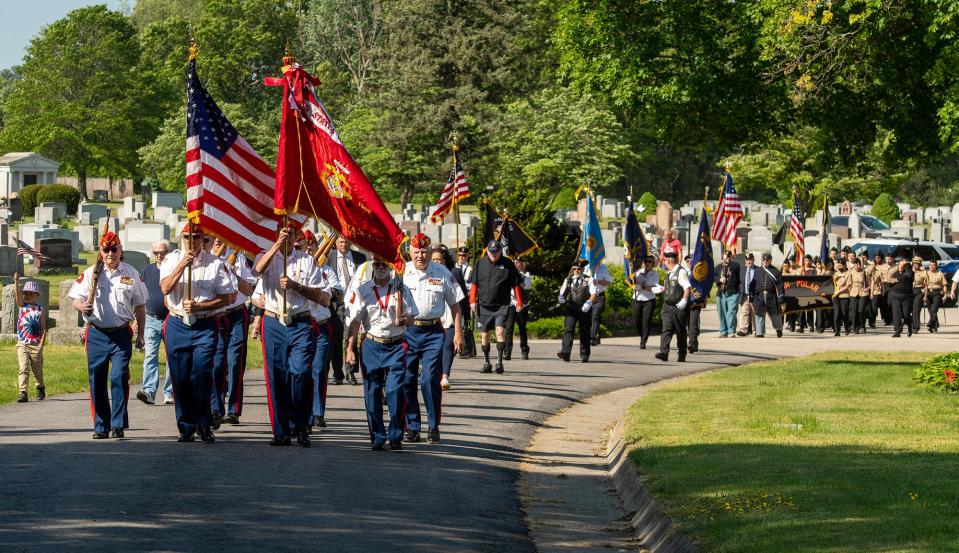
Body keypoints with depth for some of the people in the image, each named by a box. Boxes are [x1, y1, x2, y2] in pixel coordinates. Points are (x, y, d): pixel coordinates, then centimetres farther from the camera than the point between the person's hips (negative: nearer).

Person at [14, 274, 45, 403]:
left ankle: (40, 388, 34)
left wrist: (41, 345, -12)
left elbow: (43, 329, -4)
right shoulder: (22, 305, 6)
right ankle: (23, 392, -14)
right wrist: (16, 281, -28)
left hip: (35, 345, -1)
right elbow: (17, 293, -11)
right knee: (23, 368, -10)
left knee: (37, 369, 11)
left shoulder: (40, 310, -1)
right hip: (22, 344, 1)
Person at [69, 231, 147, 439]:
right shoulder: (90, 273, 4)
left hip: (121, 334, -1)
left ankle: (118, 425, -5)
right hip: (96, 334, 1)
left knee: (119, 378, -11)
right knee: (97, 381, 3)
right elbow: (76, 299, 4)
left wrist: (140, 334, 9)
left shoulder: (131, 274, 6)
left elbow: (140, 307, 12)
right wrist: (81, 307, -20)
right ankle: (100, 426, 11)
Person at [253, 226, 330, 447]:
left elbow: (324, 297, 1)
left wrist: (296, 286, -11)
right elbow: (258, 270, -16)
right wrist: (277, 244, -25)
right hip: (273, 323, 1)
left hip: (301, 323, -1)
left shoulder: (306, 261, 9)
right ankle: (281, 431, 6)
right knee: (276, 377, -1)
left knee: (301, 371, -16)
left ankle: (302, 426, -1)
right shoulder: (266, 256, 10)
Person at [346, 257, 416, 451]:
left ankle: (395, 436, -2)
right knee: (372, 392, 0)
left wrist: (403, 320, -17)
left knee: (395, 391, -10)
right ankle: (377, 437, 9)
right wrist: (350, 349, 0)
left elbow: (411, 317, 6)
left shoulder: (401, 289, 6)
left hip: (396, 345, -1)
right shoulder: (363, 291, 7)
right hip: (372, 345, 1)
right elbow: (355, 322, 7)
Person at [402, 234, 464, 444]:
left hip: (433, 332, -1)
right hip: (406, 331, 1)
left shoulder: (442, 273, 5)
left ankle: (433, 427, -2)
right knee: (406, 380, 1)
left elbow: (454, 305, 12)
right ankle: (412, 427, 11)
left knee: (430, 379, -10)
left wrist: (458, 333, 8)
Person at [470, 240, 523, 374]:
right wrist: (472, 301, 5)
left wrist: (519, 302, 0)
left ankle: (499, 361, -16)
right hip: (484, 306, 3)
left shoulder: (507, 264, 0)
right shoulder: (481, 264, 7)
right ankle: (486, 362, 20)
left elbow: (516, 284, 4)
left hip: (501, 306, -3)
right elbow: (474, 284, 12)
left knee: (500, 331, -18)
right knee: (485, 334, 9)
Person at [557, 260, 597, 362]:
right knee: (568, 329, -16)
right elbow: (562, 292, 16)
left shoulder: (588, 280, 5)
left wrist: (589, 302, -23)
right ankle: (565, 352, -28)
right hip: (571, 308, 1)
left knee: (585, 332, 5)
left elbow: (593, 294, -4)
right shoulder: (568, 280, 14)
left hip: (584, 309, -1)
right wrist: (561, 297, -9)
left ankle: (584, 356, 13)